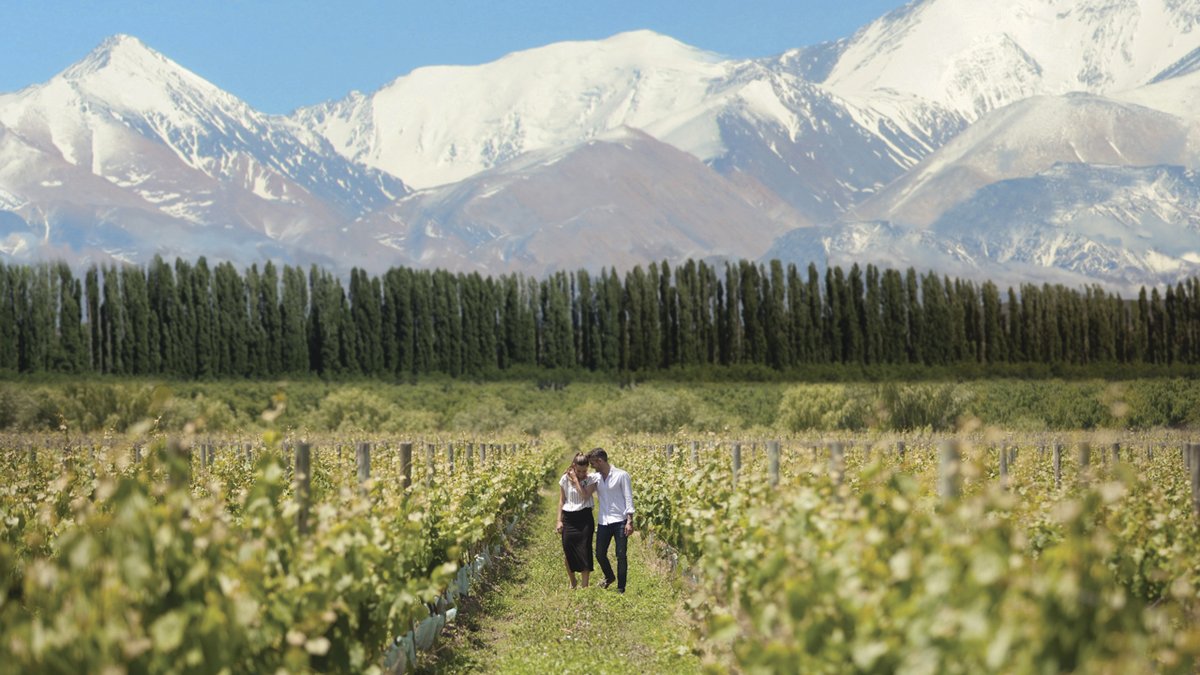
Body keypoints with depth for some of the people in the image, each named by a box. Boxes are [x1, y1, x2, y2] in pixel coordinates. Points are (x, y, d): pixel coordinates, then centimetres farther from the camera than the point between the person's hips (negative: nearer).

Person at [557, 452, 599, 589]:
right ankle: (572, 582, 24)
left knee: (584, 551, -5)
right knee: (568, 552, 3)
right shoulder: (565, 479, 1)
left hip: (584, 518, -2)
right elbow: (561, 501, 6)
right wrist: (559, 520, 1)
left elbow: (585, 496, -16)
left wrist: (576, 480, -14)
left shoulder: (591, 479, -3)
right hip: (568, 519, 2)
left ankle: (585, 585, 0)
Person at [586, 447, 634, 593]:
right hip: (604, 522, 5)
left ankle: (621, 588, 7)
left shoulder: (621, 475, -6)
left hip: (620, 521, -5)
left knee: (621, 555, -2)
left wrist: (630, 521, -13)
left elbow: (628, 499, -7)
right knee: (599, 553, 9)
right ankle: (609, 577, 36)